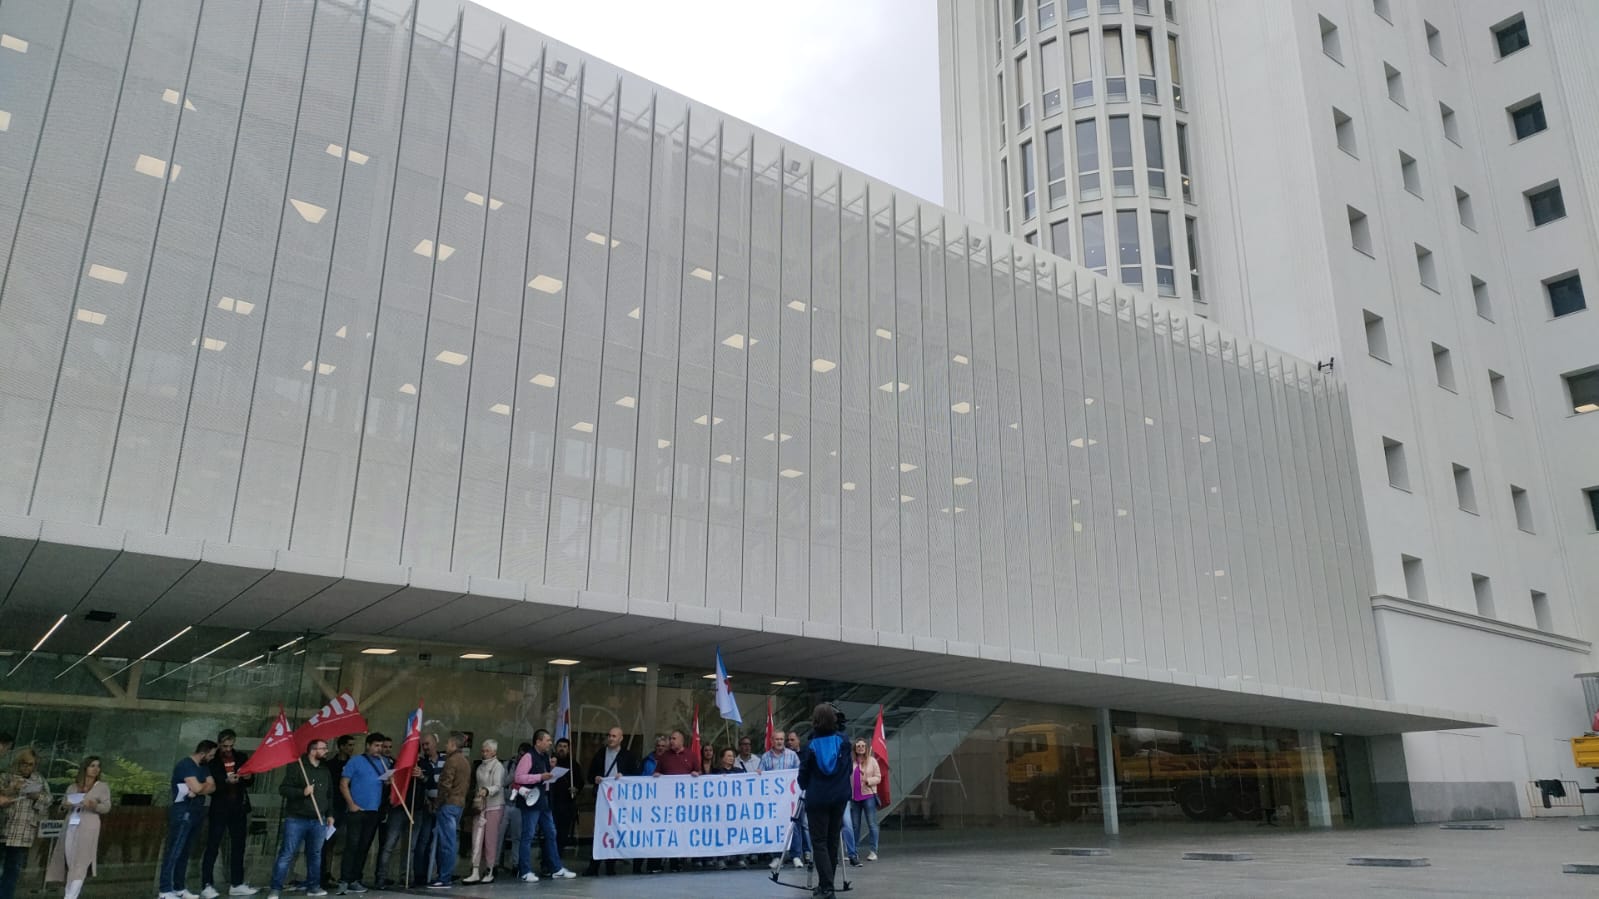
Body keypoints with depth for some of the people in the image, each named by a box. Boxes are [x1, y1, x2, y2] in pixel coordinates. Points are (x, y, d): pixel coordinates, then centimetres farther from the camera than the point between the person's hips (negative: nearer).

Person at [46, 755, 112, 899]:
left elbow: (107, 807, -1)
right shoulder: (72, 787, 17)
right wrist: (65, 805, -7)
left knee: (80, 862, -11)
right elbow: (62, 804, 16)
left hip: (88, 826, -4)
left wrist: (94, 805, -19)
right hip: (70, 825, 4)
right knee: (69, 861, 2)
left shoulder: (102, 786, 7)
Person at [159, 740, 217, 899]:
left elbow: (213, 787, 5)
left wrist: (199, 789, -12)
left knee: (184, 852, 10)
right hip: (182, 814, -8)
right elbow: (197, 787, -21)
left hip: (195, 813, 8)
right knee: (174, 852, -8)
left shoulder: (203, 767, 14)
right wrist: (206, 785, 0)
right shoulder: (185, 764, -13)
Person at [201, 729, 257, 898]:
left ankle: (236, 884, 15)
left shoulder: (241, 757, 7)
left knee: (238, 846, 8)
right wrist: (226, 781, -26)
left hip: (239, 808, 5)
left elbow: (250, 781, 14)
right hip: (219, 808, -5)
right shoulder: (212, 760, -5)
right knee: (213, 847, -4)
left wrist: (248, 777, -8)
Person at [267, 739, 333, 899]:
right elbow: (283, 789, -9)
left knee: (315, 854, 8)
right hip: (296, 819, -5)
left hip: (318, 821, 5)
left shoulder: (326, 769, 12)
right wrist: (302, 792, -20)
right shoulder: (296, 767, -6)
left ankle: (313, 886, 17)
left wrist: (330, 814, 14)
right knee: (286, 854, -4)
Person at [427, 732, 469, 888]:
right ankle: (449, 874, 16)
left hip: (449, 803, -9)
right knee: (452, 840, 12)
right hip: (460, 803, 9)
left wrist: (439, 802, -7)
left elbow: (445, 783, -16)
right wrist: (460, 797, 15)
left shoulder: (452, 760, -12)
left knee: (446, 842, -7)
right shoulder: (465, 761, 16)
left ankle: (444, 879, -6)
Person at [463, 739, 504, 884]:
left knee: (490, 839, -1)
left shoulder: (498, 766, -5)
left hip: (494, 806, -6)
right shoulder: (481, 766, 13)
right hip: (480, 805, 6)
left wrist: (487, 791, -34)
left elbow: (498, 786, -16)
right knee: (477, 838, -1)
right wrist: (476, 795, 7)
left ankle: (489, 871, 8)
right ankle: (475, 872, -2)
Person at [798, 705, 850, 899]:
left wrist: (805, 787, 21)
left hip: (816, 798, -3)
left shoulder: (811, 746, -7)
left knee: (819, 842, 1)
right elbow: (848, 770, 5)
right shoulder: (843, 743, -2)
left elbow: (803, 775, 1)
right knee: (832, 841, 13)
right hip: (839, 797, 3)